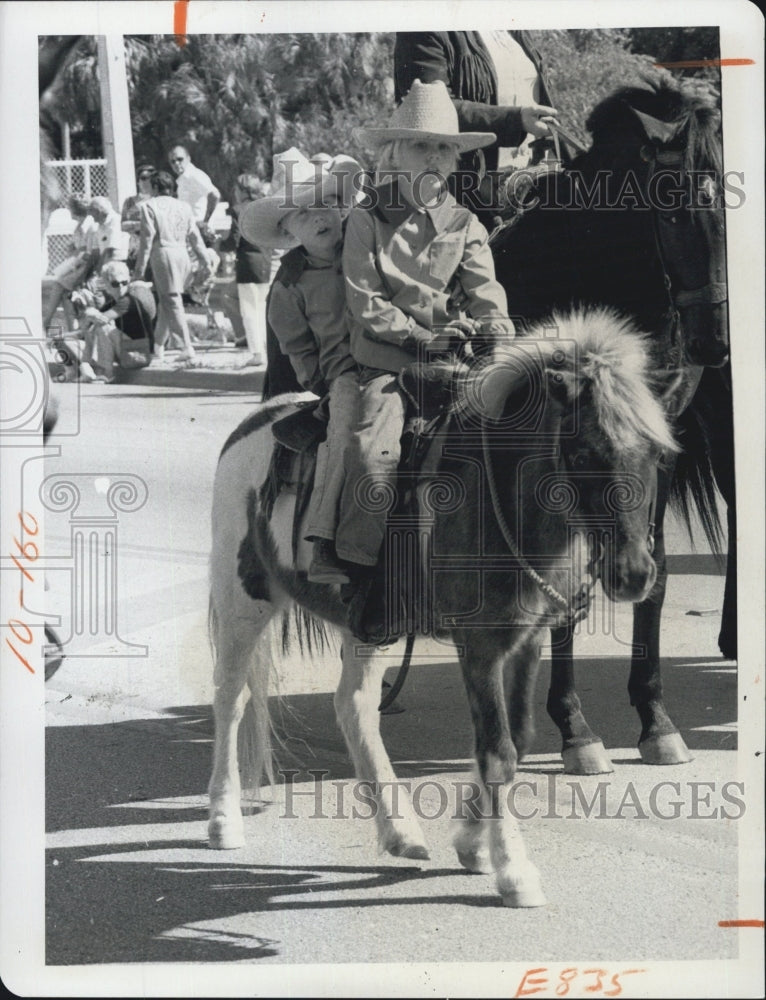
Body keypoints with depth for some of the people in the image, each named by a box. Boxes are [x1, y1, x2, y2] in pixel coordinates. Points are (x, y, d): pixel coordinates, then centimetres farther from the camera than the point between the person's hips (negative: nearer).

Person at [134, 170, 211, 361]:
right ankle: (158, 345, 21)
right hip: (182, 254, 6)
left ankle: (188, 347, -15)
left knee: (172, 302, -6)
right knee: (165, 301, 16)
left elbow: (147, 238, -7)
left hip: (163, 253, -6)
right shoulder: (183, 207, 14)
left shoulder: (149, 206, -1)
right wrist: (204, 262, 15)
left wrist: (140, 266, -5)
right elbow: (195, 237, 12)